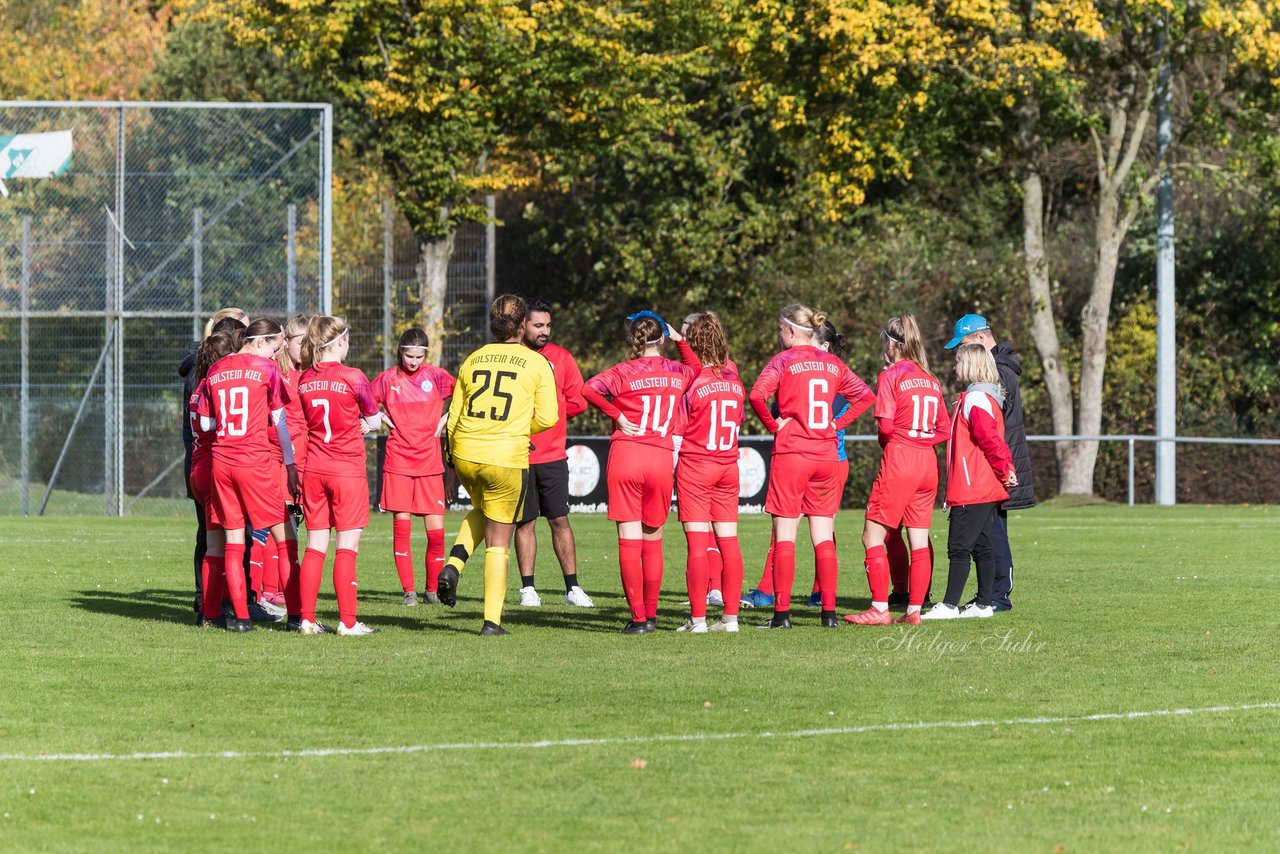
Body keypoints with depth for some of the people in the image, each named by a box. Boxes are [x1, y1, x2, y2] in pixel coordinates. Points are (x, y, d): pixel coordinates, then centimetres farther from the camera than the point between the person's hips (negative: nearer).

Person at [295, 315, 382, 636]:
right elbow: (374, 422, -1)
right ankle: (347, 621, -3)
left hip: (313, 468, 5)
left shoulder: (304, 380, 3)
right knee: (347, 546, -2)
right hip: (348, 469, -5)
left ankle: (306, 618, 8)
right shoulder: (352, 377, -11)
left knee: (315, 546, 9)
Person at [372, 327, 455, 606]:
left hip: (429, 462, 0)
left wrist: (446, 418, 2)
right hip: (398, 462, 0)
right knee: (401, 527, -5)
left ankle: (432, 590, 11)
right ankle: (409, 591, 2)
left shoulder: (436, 376, 2)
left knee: (436, 530, -4)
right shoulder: (388, 379, 2)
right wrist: (382, 419, 0)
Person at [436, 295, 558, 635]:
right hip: (507, 458, -4)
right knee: (498, 541, 6)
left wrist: (451, 458, 21)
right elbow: (547, 417, -5)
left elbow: (453, 416, 10)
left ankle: (454, 563, 7)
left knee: (482, 511, 32)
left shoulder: (472, 360, 7)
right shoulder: (537, 363, -2)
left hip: (465, 454, 4)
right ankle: (492, 620, 3)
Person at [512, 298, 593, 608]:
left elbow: (578, 401, 5)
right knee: (525, 522, 3)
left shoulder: (561, 357, 6)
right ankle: (527, 588, 10)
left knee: (560, 520, 3)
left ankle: (572, 587, 7)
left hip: (553, 456, 1)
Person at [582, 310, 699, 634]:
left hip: (625, 455, -2)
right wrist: (680, 340, 34)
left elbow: (590, 389, -19)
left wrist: (616, 415, -9)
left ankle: (638, 618, -5)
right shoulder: (678, 372, 8)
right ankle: (651, 615, 15)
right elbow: (701, 369, 31)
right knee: (653, 541, 14)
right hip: (662, 459, 2)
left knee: (629, 541, -1)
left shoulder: (624, 371, -2)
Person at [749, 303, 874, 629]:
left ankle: (782, 612, -4)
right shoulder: (832, 363, 9)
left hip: (790, 454, -4)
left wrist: (772, 424, -6)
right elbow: (865, 395, 12)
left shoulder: (784, 360, -6)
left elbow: (757, 395, -21)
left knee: (785, 536, -1)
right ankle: (829, 611, 4)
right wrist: (838, 422, 10)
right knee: (823, 537, 7)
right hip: (826, 454, 4)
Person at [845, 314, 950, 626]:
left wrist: (884, 440, 7)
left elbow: (885, 425, -13)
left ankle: (880, 609, -7)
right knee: (920, 540, 8)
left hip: (898, 460, -7)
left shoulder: (890, 376, -6)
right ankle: (914, 610, 7)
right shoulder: (931, 380, 12)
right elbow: (944, 430, 10)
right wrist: (922, 439, 8)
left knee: (873, 536, -1)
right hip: (928, 462, 7)